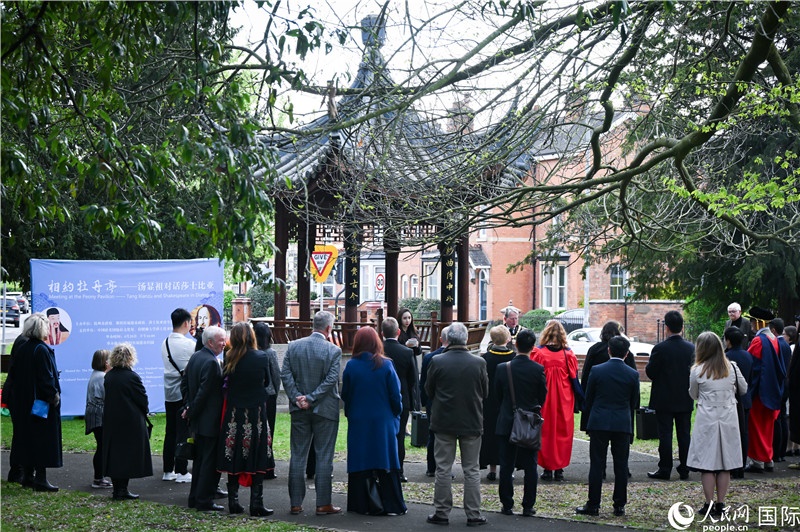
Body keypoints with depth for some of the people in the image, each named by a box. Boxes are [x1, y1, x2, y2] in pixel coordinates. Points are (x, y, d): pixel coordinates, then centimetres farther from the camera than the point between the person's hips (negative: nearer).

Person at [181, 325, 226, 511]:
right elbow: (204, 392, -22)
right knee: (210, 461, -2)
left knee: (199, 459, 18)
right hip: (210, 421, -10)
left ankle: (195, 498, 25)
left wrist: (189, 406, 14)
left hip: (197, 420, 10)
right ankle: (204, 501, 1)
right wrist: (191, 411, -10)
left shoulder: (195, 357, 9)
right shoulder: (211, 363, -21)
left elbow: (184, 382, 15)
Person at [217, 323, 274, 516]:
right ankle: (256, 505, 3)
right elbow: (266, 382, 6)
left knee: (234, 461, 10)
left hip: (234, 415, 2)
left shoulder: (229, 360, -4)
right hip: (256, 413, -2)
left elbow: (225, 384, 5)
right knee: (257, 463, 3)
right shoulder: (261, 357, -7)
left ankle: (233, 503, 14)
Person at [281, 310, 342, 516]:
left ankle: (295, 503, 11)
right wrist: (311, 398, -14)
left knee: (297, 456, 9)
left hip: (299, 410, 3)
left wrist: (297, 397, -6)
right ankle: (323, 504, 5)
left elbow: (285, 374, -4)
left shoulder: (293, 346, 1)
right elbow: (331, 380, -16)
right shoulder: (333, 351, -9)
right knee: (324, 457, 3)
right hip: (325, 410, -3)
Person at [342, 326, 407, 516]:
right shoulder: (386, 365, -8)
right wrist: (396, 415, 11)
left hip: (358, 423, 0)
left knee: (360, 463, 7)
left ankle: (361, 504, 9)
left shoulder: (351, 366, -6)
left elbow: (345, 395, 2)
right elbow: (396, 395, -4)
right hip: (383, 422, 0)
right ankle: (392, 505, 8)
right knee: (386, 463, 6)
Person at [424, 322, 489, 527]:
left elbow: (429, 391, 0)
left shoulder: (437, 362, -11)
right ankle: (473, 514, 10)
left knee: (443, 469, 7)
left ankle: (442, 512, 10)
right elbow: (485, 392, 3)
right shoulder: (479, 363, -8)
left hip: (444, 422, -1)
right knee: (472, 470, 8)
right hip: (472, 422, 1)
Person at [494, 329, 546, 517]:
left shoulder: (502, 368, -8)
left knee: (506, 466, 7)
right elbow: (543, 397, 1)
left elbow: (497, 395, 3)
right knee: (530, 466, 8)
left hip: (506, 423, 0)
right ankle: (528, 506, 9)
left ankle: (507, 505, 9)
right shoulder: (538, 370, -10)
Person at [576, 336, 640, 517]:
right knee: (621, 466, 7)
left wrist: (589, 420, 16)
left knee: (597, 464, 2)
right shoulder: (633, 374, -1)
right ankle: (619, 506, 10)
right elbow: (634, 402, 7)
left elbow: (588, 400, 2)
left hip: (599, 423, -1)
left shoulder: (596, 370, -5)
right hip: (623, 425, 1)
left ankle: (593, 505, 3)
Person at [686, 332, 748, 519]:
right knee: (725, 463, 9)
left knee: (707, 464, 3)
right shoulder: (732, 367, -1)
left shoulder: (697, 371, -8)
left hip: (707, 420, -3)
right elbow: (743, 390, 13)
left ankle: (710, 505, 4)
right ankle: (720, 504, 12)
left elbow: (693, 395, 6)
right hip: (728, 419, 3)